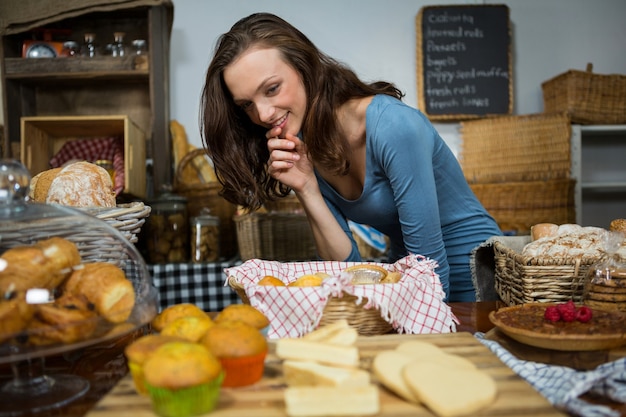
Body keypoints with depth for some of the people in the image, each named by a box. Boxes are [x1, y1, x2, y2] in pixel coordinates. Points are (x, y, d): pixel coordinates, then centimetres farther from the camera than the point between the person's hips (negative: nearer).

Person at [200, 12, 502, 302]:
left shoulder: (394, 127, -26)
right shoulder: (302, 151, -5)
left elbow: (431, 262, -21)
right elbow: (348, 269, -9)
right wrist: (306, 190, -19)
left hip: (476, 285, -4)